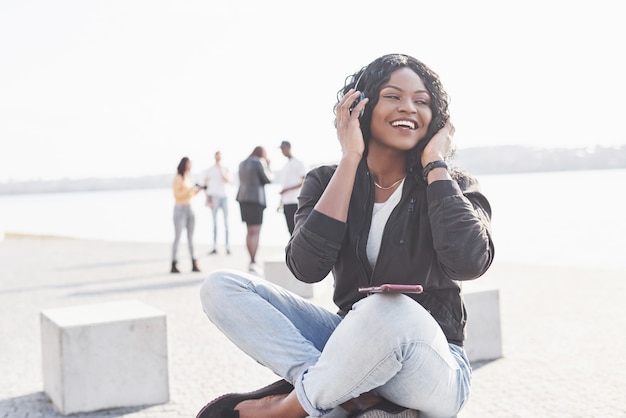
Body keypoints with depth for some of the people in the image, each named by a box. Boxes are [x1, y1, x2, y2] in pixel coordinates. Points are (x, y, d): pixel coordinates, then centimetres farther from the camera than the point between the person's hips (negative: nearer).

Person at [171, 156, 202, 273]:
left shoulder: (189, 178, 15)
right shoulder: (178, 179, -8)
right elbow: (177, 195, -16)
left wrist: (197, 190, 5)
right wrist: (190, 190, -21)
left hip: (190, 209, 7)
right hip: (180, 209, -7)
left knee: (191, 237, 6)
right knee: (177, 237, -5)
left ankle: (194, 264, 7)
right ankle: (174, 265, -3)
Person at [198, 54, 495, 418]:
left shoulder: (454, 188, -3)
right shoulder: (327, 182, 3)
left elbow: (469, 263, -25)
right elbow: (307, 267, -16)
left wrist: (436, 165, -12)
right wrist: (350, 159, -13)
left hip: (433, 369, -3)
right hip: (352, 343, 4)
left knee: (390, 311, -39)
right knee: (222, 287, -10)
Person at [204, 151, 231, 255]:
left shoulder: (225, 169, 9)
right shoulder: (209, 170, 5)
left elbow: (228, 180, -6)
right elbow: (205, 185, 4)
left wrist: (221, 171, -15)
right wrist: (207, 199, -2)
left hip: (224, 196, 1)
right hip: (214, 197, -1)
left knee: (226, 222, -2)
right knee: (214, 222, 1)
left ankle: (227, 247, -1)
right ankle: (214, 247, 3)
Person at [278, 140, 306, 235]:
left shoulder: (298, 163, -4)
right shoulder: (285, 166, 19)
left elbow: (304, 182, -10)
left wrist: (287, 189, -16)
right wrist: (281, 201, 18)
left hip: (295, 202, -7)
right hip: (286, 202, 7)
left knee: (295, 228, -10)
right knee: (291, 229, 6)